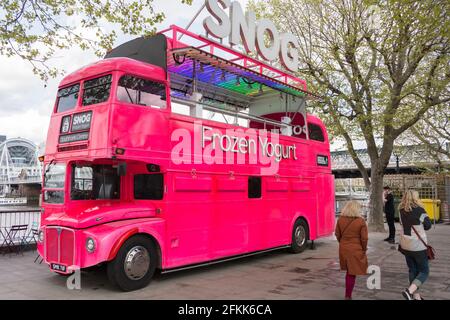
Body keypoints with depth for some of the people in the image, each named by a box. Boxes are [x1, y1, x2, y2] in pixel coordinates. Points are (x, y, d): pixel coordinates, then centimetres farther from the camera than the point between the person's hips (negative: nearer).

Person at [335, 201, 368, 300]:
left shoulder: (340, 220, -2)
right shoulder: (361, 221, -14)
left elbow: (337, 235, 6)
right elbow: (364, 238, -10)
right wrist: (364, 249, 6)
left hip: (343, 249, 5)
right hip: (356, 250, -4)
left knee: (349, 272, 21)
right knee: (352, 274, 6)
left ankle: (347, 294, 29)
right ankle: (348, 296, 12)